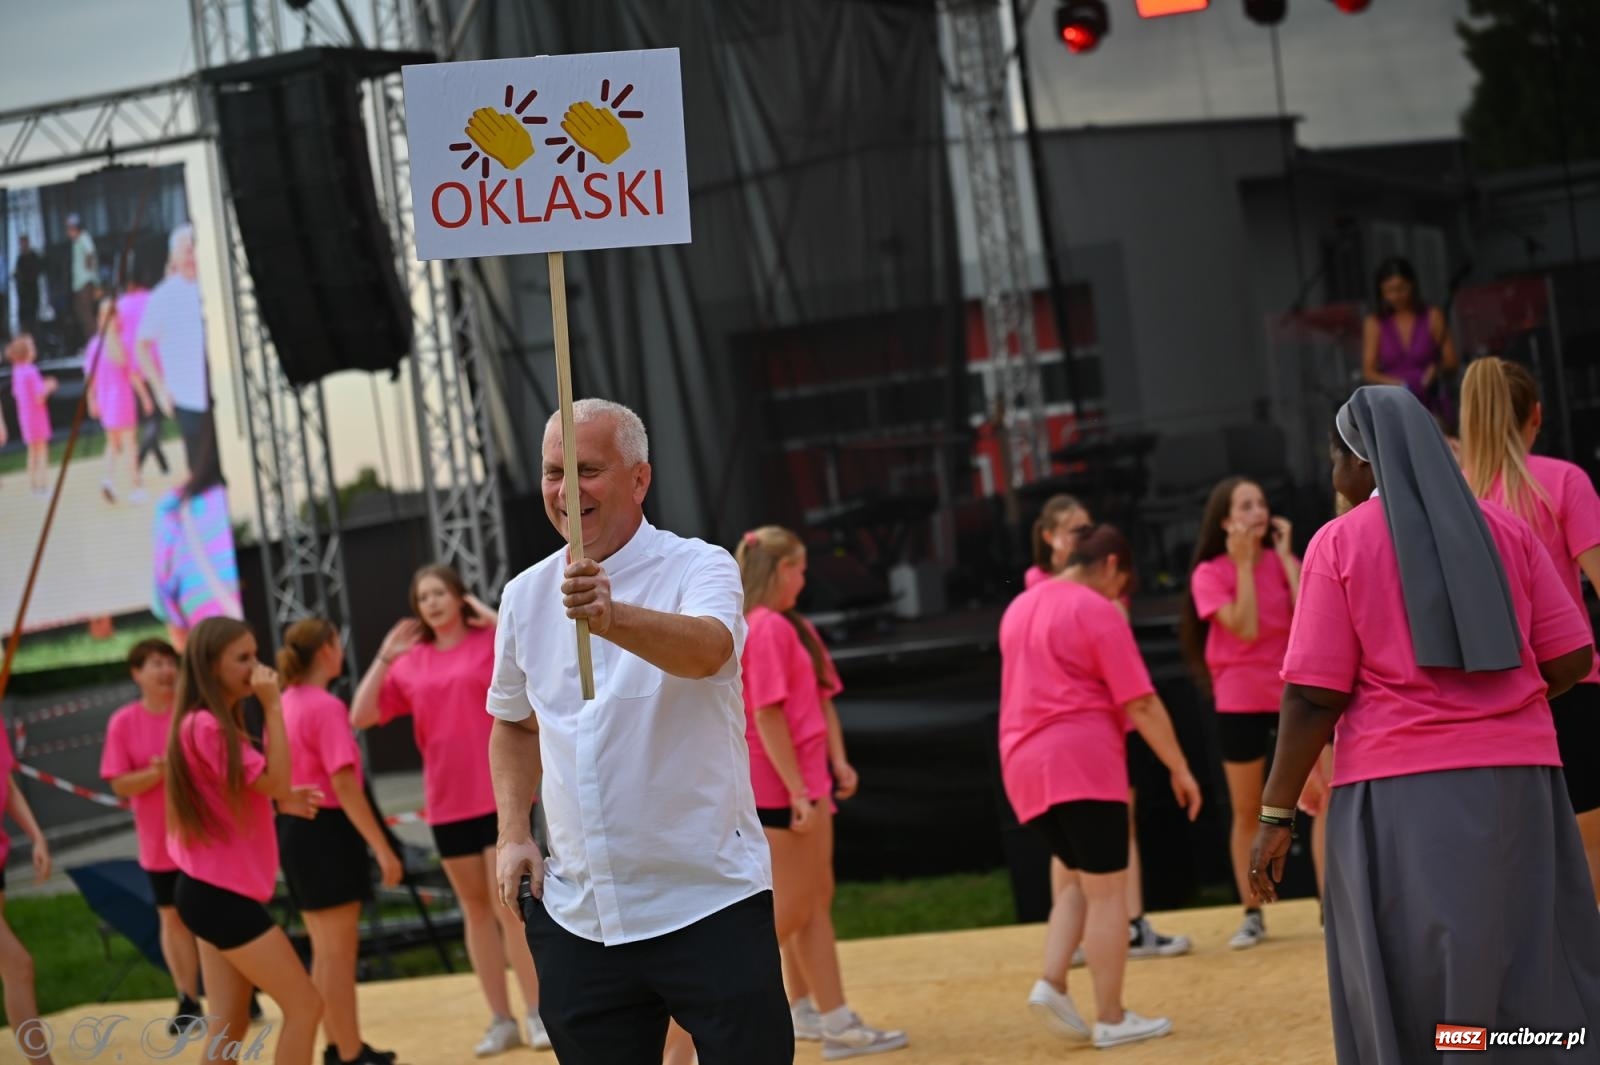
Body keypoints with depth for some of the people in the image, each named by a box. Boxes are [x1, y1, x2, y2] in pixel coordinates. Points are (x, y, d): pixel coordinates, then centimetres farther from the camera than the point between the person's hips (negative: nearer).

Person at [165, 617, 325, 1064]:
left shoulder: (214, 723, 14)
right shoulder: (206, 726, -18)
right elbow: (276, 779, -20)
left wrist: (281, 801, 4)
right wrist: (273, 706, -19)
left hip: (216, 891, 10)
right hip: (221, 893, -10)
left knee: (229, 1029, 9)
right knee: (305, 1006, -7)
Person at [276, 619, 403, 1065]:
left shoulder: (287, 705, 10)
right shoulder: (326, 707, -17)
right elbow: (344, 784, -22)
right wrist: (383, 848, -21)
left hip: (294, 828, 9)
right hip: (326, 830, -9)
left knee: (326, 949, 18)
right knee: (339, 950, -2)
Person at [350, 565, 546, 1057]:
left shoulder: (493, 642, -3)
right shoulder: (411, 664, 7)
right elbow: (361, 717, 3)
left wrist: (497, 621, -15)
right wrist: (385, 656, -2)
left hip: (501, 795, -4)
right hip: (448, 804, 4)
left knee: (509, 906, -7)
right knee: (476, 910, 8)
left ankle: (539, 1014, 0)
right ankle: (501, 1020, 14)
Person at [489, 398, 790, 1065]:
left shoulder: (699, 568, -8)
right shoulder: (526, 595, 8)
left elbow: (707, 647, -31)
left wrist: (614, 618, -50)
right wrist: (513, 832, 8)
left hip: (710, 905, -4)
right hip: (577, 920, 5)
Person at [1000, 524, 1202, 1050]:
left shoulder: (1020, 607, 15)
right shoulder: (1098, 612, -9)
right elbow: (1141, 704, -10)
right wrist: (1179, 767, -5)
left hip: (1024, 765, 8)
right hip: (1083, 761, -8)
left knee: (1084, 878, 18)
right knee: (1107, 888, -1)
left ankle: (1051, 984, 2)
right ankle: (1111, 1018, 1)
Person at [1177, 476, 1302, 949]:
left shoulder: (1282, 560, 4)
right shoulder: (1210, 573, -6)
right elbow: (1246, 628, -19)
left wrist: (1284, 554, -11)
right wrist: (1245, 562, -17)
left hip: (1295, 693, 2)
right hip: (1241, 701, -2)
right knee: (1247, 813, 4)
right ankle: (1252, 915, 14)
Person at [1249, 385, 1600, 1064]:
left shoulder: (1340, 543, -1)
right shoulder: (1501, 529, 8)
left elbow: (1314, 696, -7)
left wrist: (1275, 816, -2)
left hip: (1399, 792, -3)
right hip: (1516, 783, 3)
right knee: (1540, 1001, 8)